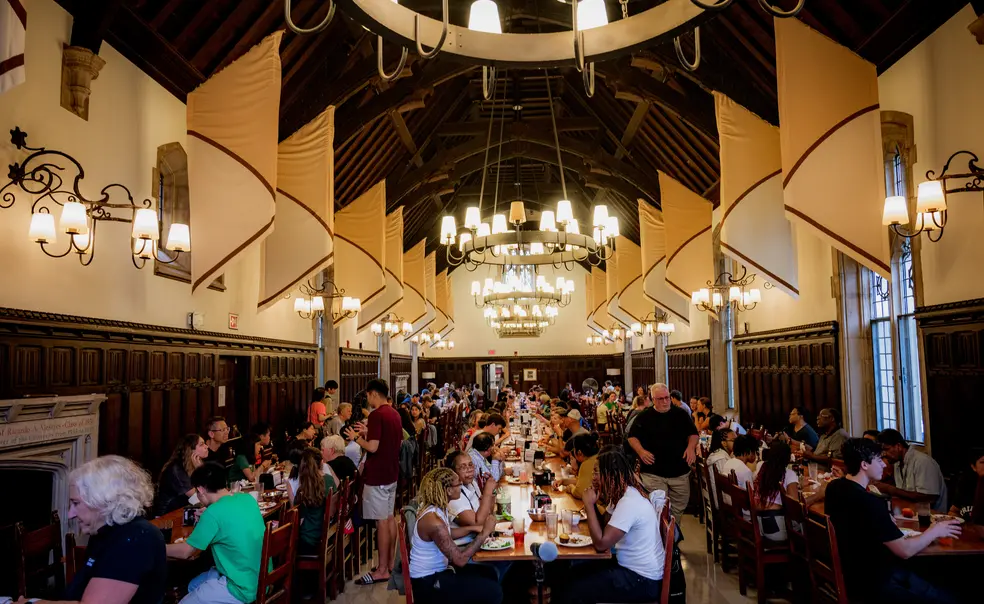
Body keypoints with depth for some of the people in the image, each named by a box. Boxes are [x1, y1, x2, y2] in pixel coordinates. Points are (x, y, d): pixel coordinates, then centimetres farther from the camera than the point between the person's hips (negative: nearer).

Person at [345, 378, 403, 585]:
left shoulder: (376, 415, -18)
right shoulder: (395, 414, 8)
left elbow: (373, 447, -23)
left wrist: (356, 438, -6)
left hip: (377, 475, -9)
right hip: (391, 473, 9)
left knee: (381, 521, -3)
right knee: (390, 518, 15)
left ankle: (382, 570, 4)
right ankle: (390, 562, 25)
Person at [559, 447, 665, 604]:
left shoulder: (629, 502, -26)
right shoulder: (625, 492, 5)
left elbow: (601, 544, -26)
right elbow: (605, 528, 11)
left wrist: (589, 505, -19)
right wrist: (593, 503, -4)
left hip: (642, 580, -10)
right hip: (632, 566, 10)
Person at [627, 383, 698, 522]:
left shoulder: (681, 414, 6)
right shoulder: (644, 417, 0)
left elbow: (693, 434, 10)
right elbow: (632, 437, 3)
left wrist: (691, 447, -11)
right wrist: (641, 451, -16)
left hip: (680, 471, 3)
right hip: (653, 473, -3)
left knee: (679, 507, 14)